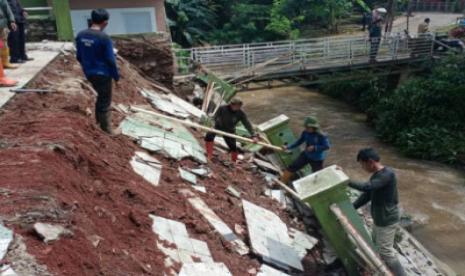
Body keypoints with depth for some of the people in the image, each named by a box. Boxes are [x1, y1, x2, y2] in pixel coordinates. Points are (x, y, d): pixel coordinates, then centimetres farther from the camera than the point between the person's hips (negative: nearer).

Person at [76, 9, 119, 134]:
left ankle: (99, 121, 38)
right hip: (103, 74, -7)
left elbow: (79, 56, 9)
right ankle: (106, 129, 15)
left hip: (89, 73, 7)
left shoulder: (81, 35, 0)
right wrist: (116, 76, -3)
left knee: (101, 96, 26)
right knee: (105, 101, 6)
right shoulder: (104, 38, -20)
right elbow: (110, 60, -16)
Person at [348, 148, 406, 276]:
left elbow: (366, 187, -37)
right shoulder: (376, 175, 3)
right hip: (379, 219, 10)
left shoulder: (388, 174, -26)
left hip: (387, 221, -10)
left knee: (386, 252, 0)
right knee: (376, 244, 26)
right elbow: (367, 195, 6)